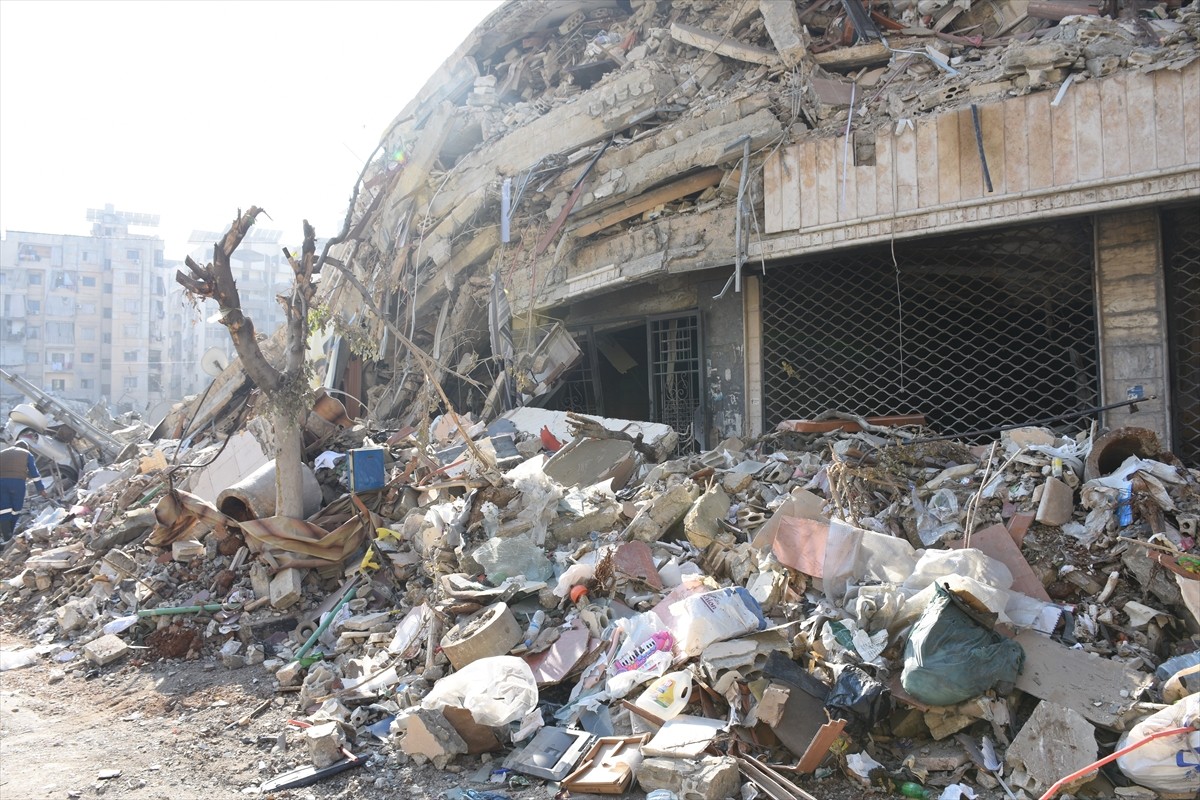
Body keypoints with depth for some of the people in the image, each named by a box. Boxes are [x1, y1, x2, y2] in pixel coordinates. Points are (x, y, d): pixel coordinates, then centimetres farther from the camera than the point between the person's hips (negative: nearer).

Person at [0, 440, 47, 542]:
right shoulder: (27, 454, 16)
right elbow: (34, 473, 10)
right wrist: (41, 489, 10)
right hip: (18, 482, -2)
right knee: (16, 508, 10)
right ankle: (10, 532, 14)